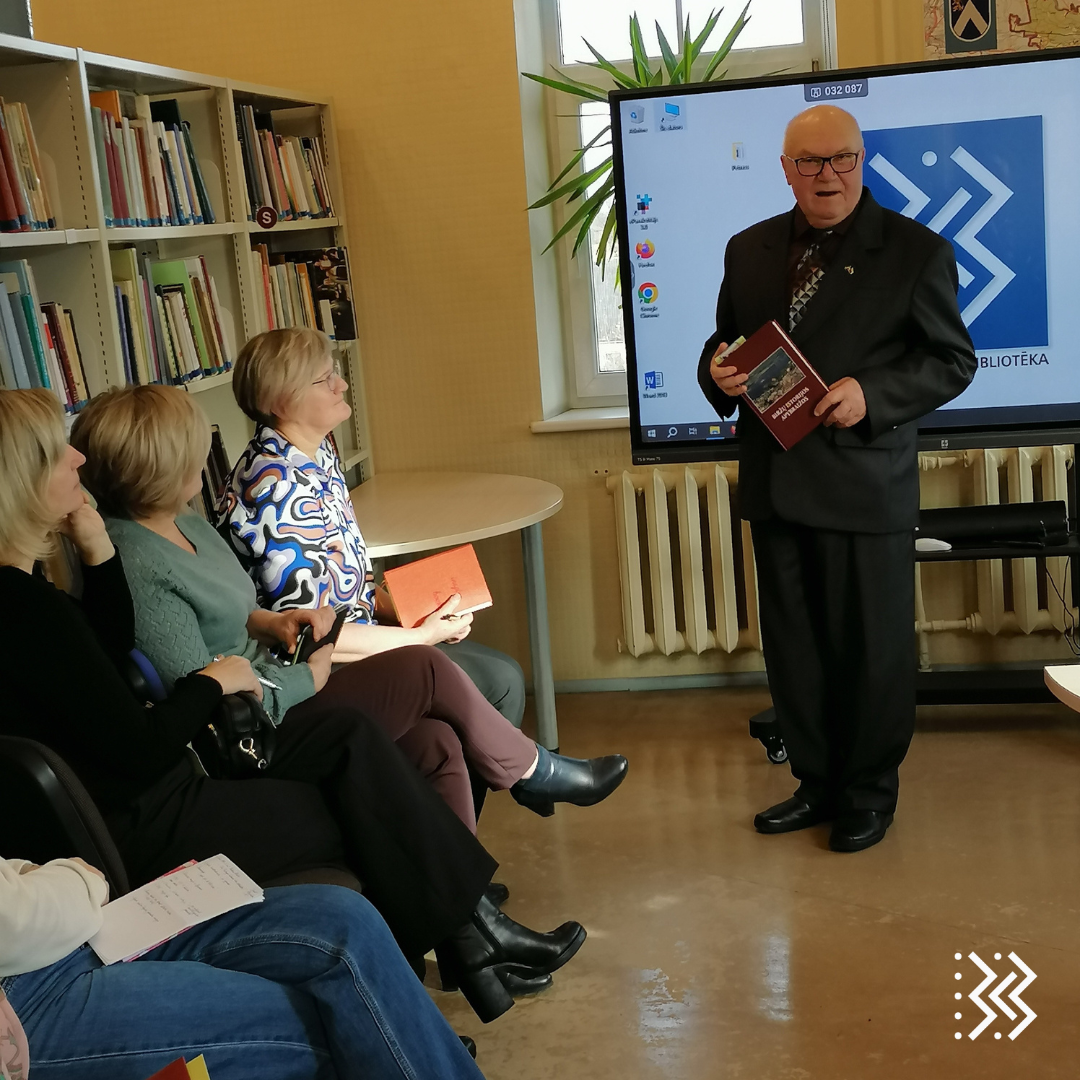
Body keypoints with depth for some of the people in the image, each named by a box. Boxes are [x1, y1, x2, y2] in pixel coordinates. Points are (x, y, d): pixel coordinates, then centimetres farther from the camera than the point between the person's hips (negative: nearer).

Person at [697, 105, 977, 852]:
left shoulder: (916, 251, -4)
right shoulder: (749, 250, 10)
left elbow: (953, 361, -4)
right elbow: (726, 341, 19)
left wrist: (871, 394, -19)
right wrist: (717, 370, -6)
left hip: (866, 487, -4)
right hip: (776, 484, 5)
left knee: (873, 648, 6)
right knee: (792, 646, 13)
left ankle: (870, 791, 24)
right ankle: (818, 782, 29)